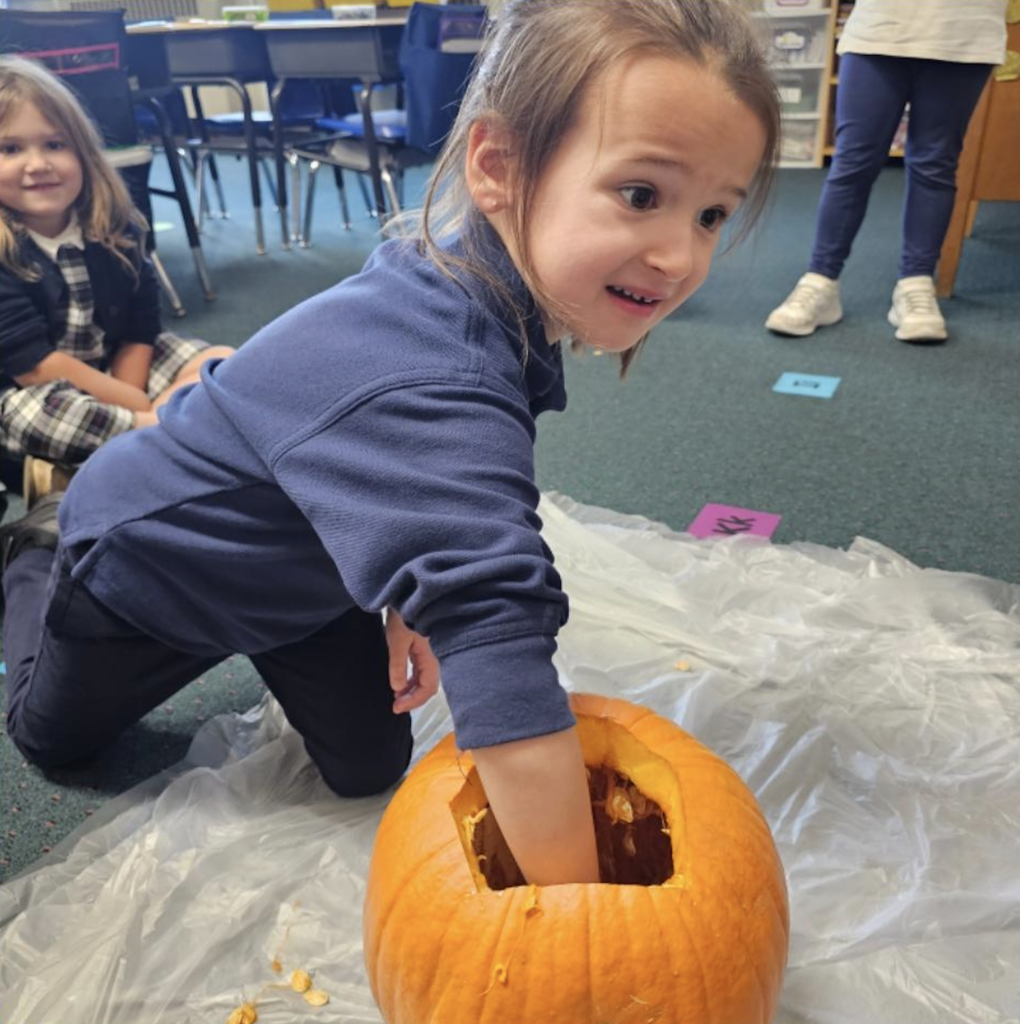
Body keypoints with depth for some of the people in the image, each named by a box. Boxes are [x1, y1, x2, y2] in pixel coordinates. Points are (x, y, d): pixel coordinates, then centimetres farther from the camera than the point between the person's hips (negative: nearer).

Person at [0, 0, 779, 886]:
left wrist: (413, 601, -5)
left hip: (292, 565, 6)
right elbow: (497, 630, -53)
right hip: (143, 564, -5)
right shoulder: (431, 393, -48)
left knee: (369, 766, 12)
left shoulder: (482, 287, -18)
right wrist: (576, 905, -48)